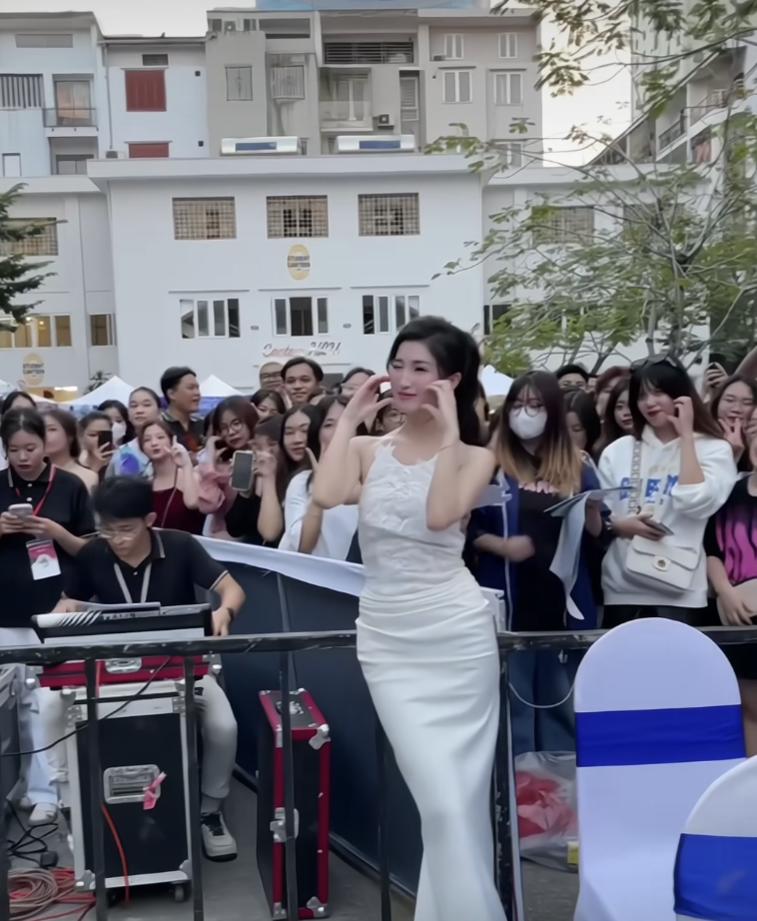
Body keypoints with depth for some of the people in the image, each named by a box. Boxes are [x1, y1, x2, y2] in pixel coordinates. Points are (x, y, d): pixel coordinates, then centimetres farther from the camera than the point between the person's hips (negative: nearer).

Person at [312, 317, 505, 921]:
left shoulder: (475, 457, 1)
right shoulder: (368, 450, 7)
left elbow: (441, 514, -19)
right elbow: (325, 495, -13)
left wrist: (449, 431, -14)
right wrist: (347, 421, -4)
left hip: (456, 635, -1)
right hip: (386, 638, 1)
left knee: (460, 795, 7)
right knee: (440, 798, 0)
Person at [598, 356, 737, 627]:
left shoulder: (714, 449, 0)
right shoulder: (618, 451, 7)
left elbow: (696, 503, -17)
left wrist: (685, 435, -11)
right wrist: (623, 526, -13)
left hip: (681, 595, -2)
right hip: (621, 592, 3)